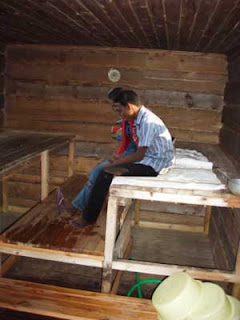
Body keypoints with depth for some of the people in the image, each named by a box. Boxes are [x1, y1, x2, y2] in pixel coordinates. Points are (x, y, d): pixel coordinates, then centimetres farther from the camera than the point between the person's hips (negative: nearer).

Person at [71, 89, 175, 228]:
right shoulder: (143, 118, 9)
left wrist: (115, 163, -9)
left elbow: (139, 155, -20)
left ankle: (89, 218, -2)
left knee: (106, 173, -15)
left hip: (153, 165, -10)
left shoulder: (147, 121, -21)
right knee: (106, 167, 10)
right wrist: (119, 159, 8)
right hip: (151, 160, 10)